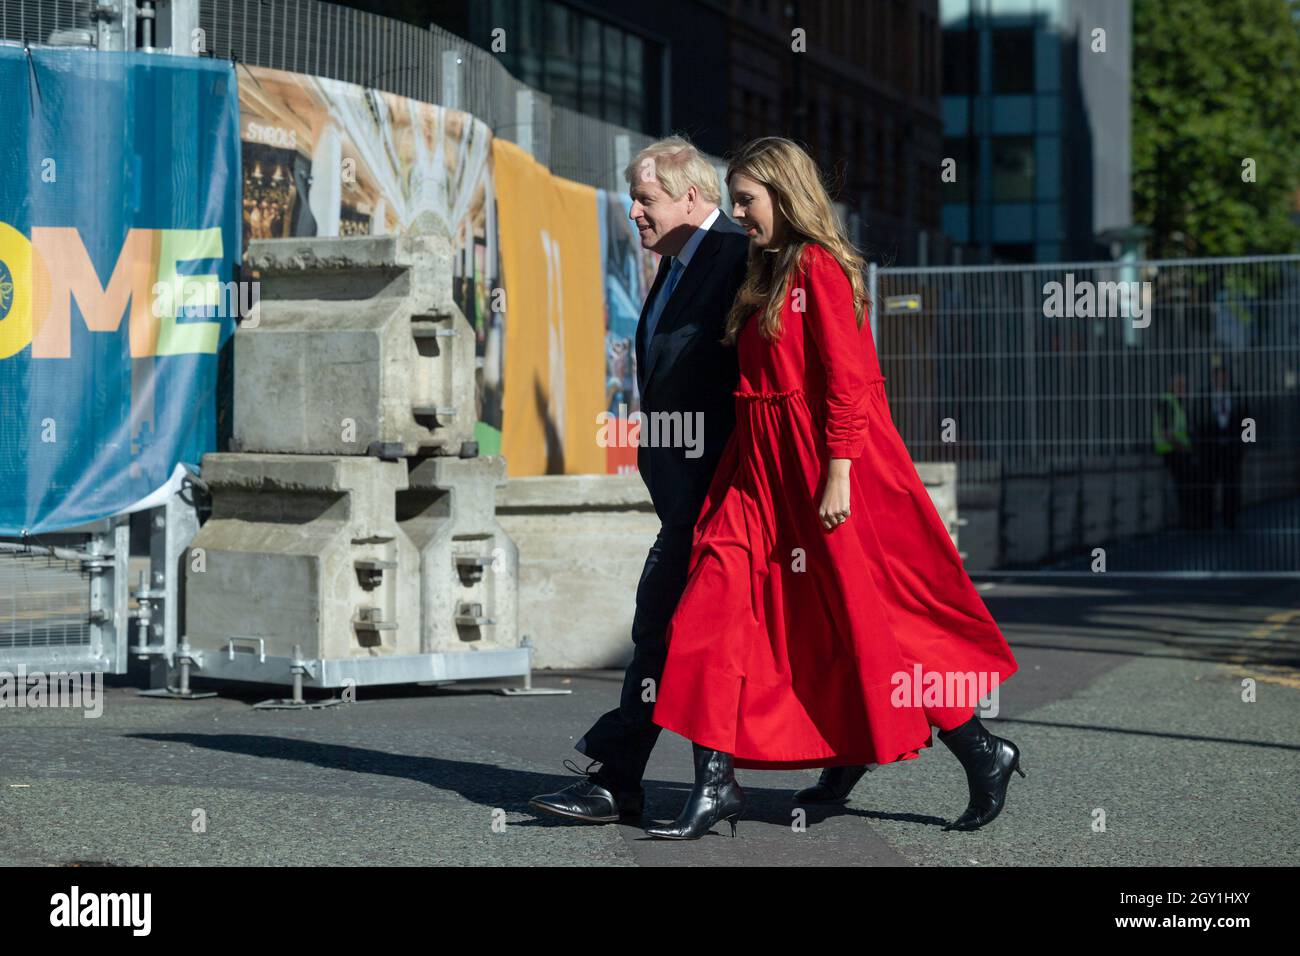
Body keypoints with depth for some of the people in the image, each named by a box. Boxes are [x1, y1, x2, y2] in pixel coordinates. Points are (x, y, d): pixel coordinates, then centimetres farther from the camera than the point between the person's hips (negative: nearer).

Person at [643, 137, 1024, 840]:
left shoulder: (819, 268, -11)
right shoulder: (768, 274, 16)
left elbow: (846, 381, -16)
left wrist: (837, 475, -20)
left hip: (817, 464, -9)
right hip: (761, 466, 9)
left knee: (866, 617, -2)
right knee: (714, 607, -1)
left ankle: (982, 755, 14)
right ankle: (715, 784, 1)